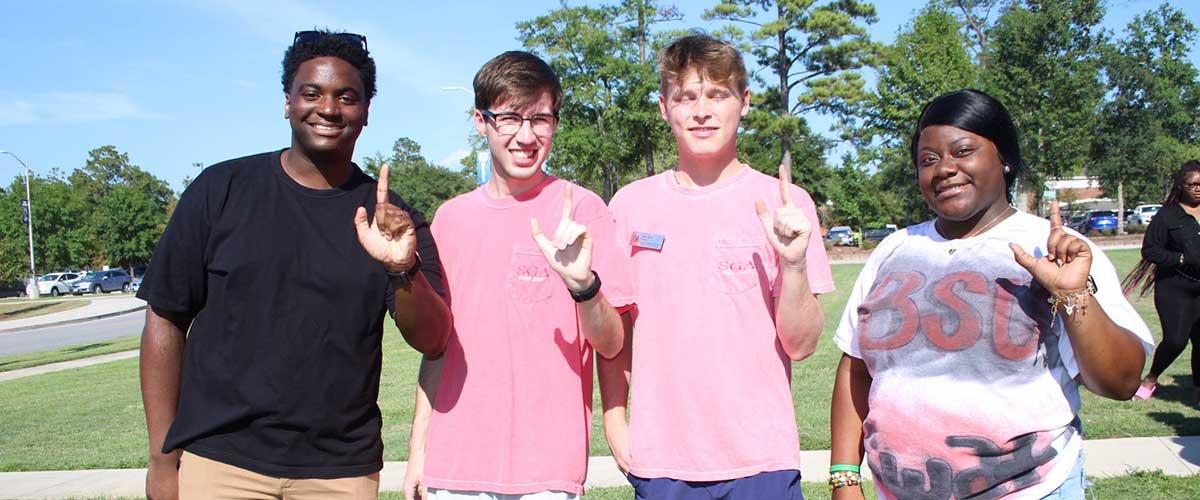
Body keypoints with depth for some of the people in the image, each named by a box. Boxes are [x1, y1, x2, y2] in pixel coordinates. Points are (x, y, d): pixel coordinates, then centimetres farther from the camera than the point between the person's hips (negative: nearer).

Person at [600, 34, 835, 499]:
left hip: (759, 460, -2)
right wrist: (614, 423, 3)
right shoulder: (631, 204, 2)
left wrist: (794, 263, -21)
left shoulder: (783, 202, -4)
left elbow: (800, 344, -7)